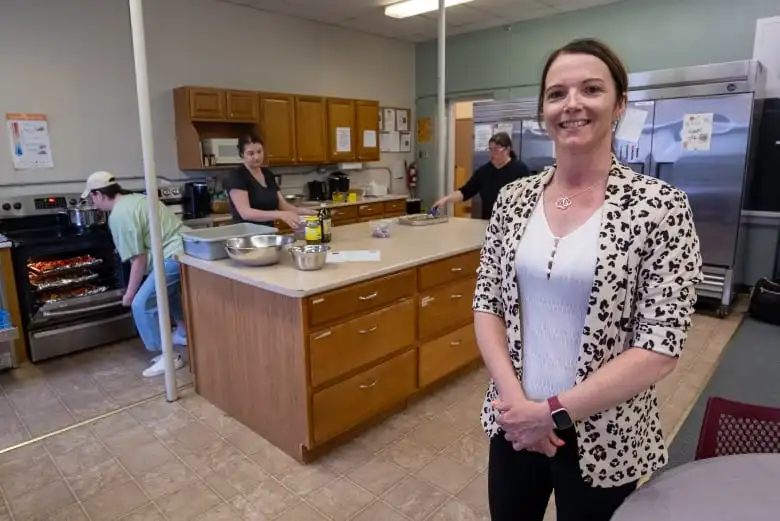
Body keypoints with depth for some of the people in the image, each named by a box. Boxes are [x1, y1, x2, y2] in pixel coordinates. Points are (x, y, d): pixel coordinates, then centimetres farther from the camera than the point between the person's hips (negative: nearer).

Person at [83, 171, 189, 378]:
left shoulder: (119, 216, -11)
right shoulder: (134, 199, 18)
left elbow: (139, 259, -13)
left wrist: (129, 294, -2)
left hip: (174, 255, -11)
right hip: (186, 248, 11)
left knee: (142, 304, -6)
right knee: (167, 290, 32)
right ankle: (183, 333, 45)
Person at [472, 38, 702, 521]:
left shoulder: (660, 206, -14)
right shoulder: (514, 198, -2)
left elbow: (661, 348, -15)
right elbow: (487, 303, -1)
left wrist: (554, 411, -17)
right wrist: (514, 397, -13)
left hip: (604, 439, -3)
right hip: (514, 422, 4)